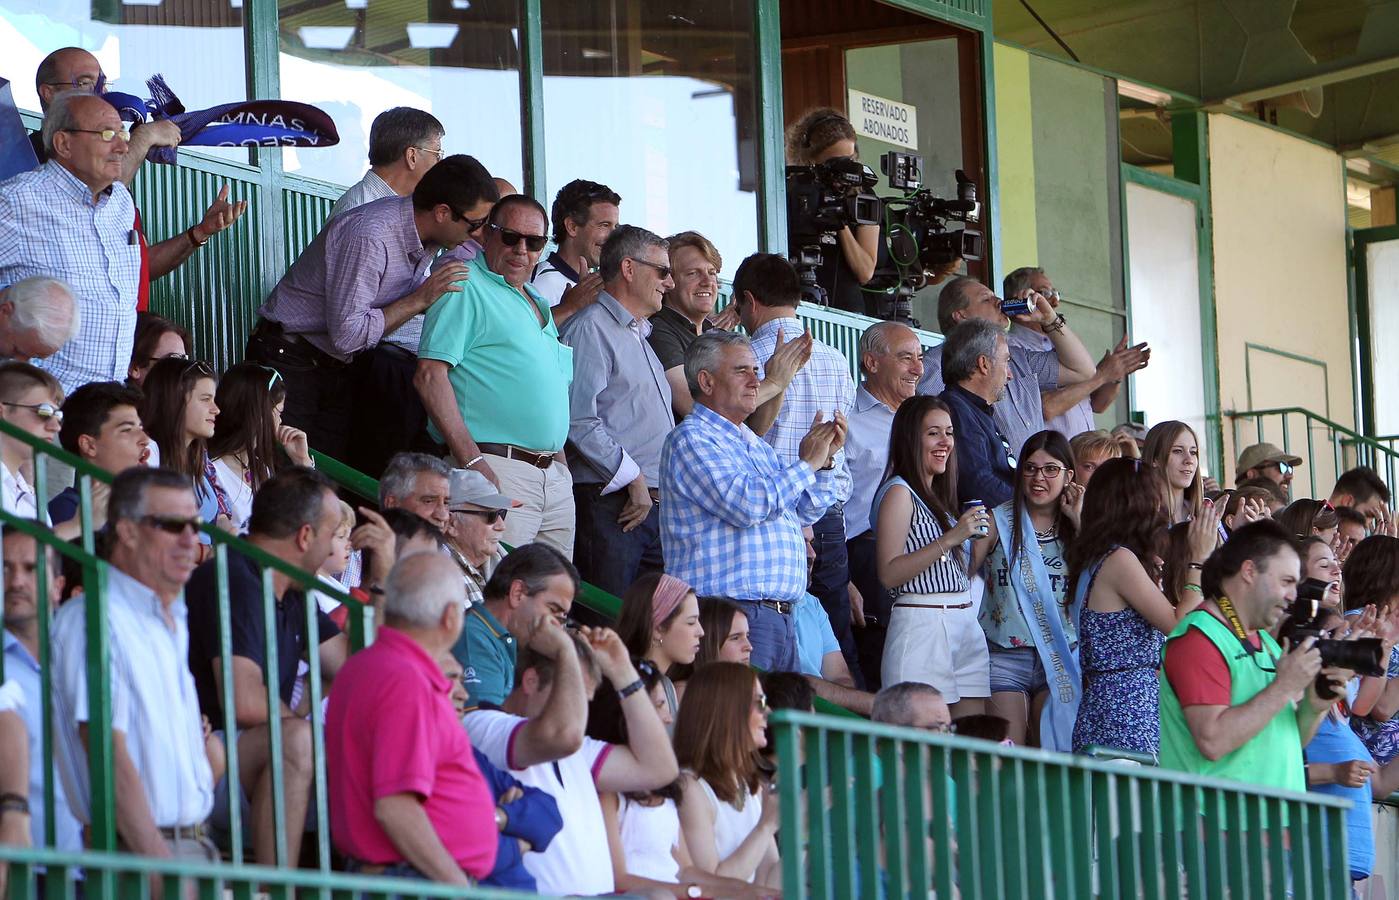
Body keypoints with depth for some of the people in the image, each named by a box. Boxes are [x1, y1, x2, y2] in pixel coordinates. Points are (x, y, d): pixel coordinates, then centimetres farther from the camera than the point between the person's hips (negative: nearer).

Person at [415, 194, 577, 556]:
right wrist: (471, 461, -20)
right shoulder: (466, 288, -4)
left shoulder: (537, 303, 23)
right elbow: (430, 375, -14)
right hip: (497, 469, -9)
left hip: (556, 478, 9)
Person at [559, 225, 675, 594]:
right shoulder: (591, 329, -7)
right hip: (611, 505, -9)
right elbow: (580, 421, -17)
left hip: (657, 504, 9)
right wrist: (633, 480, -15)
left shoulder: (640, 336, 25)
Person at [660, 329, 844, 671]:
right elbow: (746, 504, -20)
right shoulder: (690, 440, -7)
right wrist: (808, 463, -9)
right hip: (730, 614, -9)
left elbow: (803, 513, 28)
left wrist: (825, 459, 11)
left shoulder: (754, 444, 22)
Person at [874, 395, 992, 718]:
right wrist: (950, 539, -19)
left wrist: (982, 539, 6)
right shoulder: (899, 493, -6)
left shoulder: (939, 497, 19)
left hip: (964, 624, 8)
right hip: (922, 624, -8)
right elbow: (889, 574, -16)